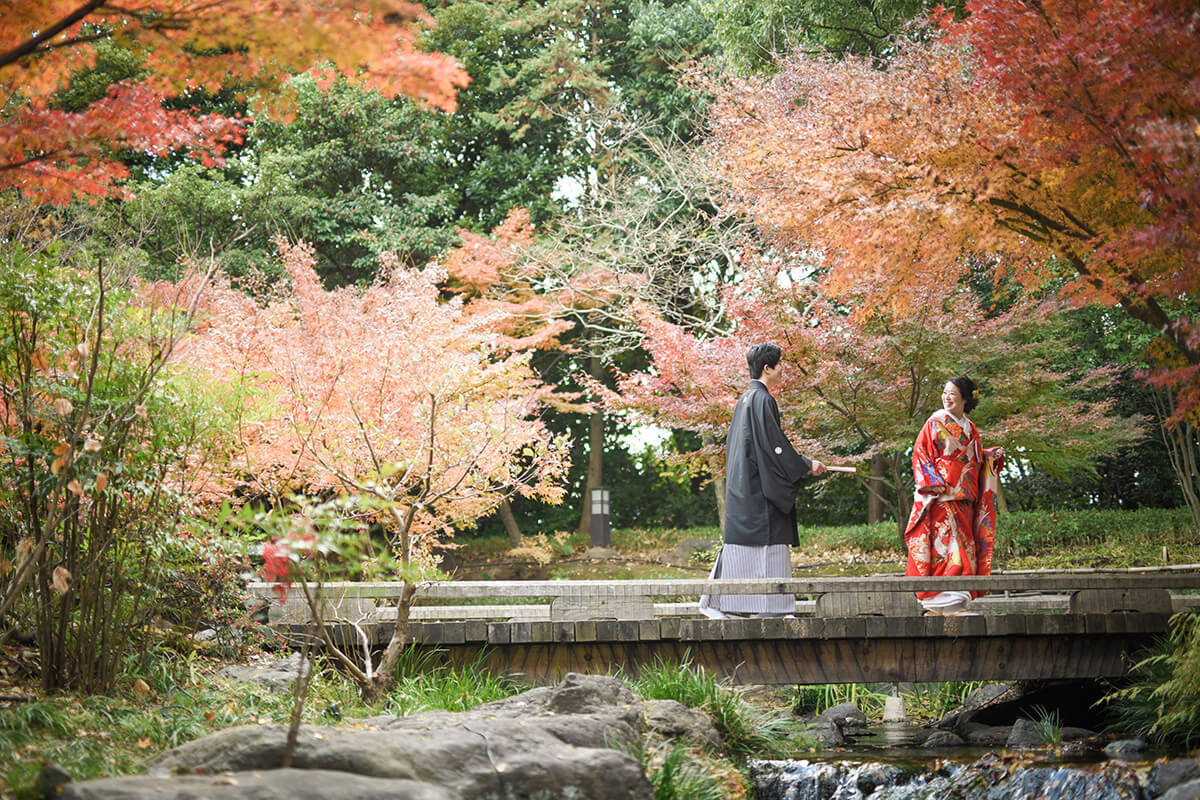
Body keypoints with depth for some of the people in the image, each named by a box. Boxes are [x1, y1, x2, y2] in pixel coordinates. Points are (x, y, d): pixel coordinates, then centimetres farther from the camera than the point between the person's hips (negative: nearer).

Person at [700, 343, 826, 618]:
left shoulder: (745, 399, 16)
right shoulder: (762, 400, -13)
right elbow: (774, 444, -17)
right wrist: (806, 465, -8)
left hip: (742, 487, 10)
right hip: (758, 487, -10)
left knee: (740, 541, 8)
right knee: (767, 543, -7)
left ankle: (713, 602, 7)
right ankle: (769, 608, -7)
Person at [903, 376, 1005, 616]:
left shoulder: (970, 430, 17)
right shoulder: (935, 423, 1)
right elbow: (920, 456, -3)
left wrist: (993, 455, 5)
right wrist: (934, 483, -16)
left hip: (963, 498, 6)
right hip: (940, 497, -6)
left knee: (964, 547, 2)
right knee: (946, 543, -14)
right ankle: (948, 603, -17)